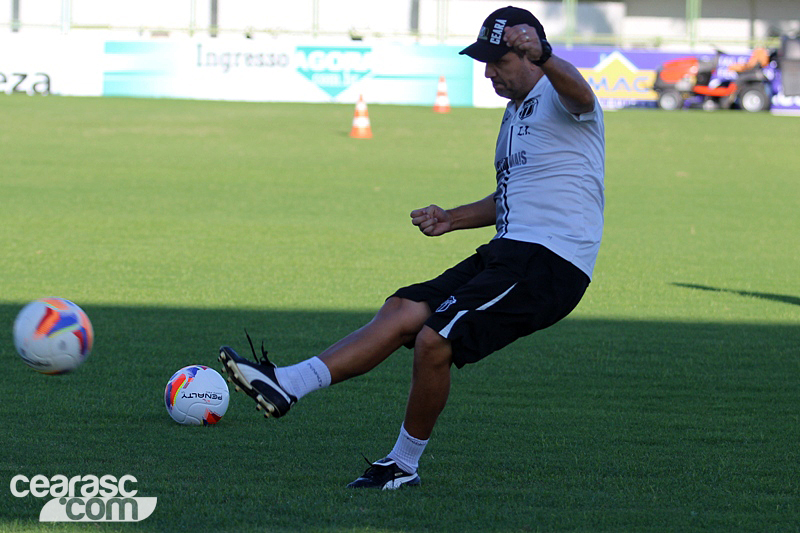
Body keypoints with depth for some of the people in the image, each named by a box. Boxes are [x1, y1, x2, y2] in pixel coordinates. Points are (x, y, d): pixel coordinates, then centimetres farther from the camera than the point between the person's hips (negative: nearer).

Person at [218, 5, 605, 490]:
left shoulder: (558, 98, -8)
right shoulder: (516, 112, 23)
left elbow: (578, 92, -35)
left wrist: (542, 55, -56)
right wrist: (451, 220, 19)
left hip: (550, 266, -10)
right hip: (510, 252, 10)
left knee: (434, 338, -19)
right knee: (402, 311, -1)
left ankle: (404, 464, -3)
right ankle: (287, 385, -7)